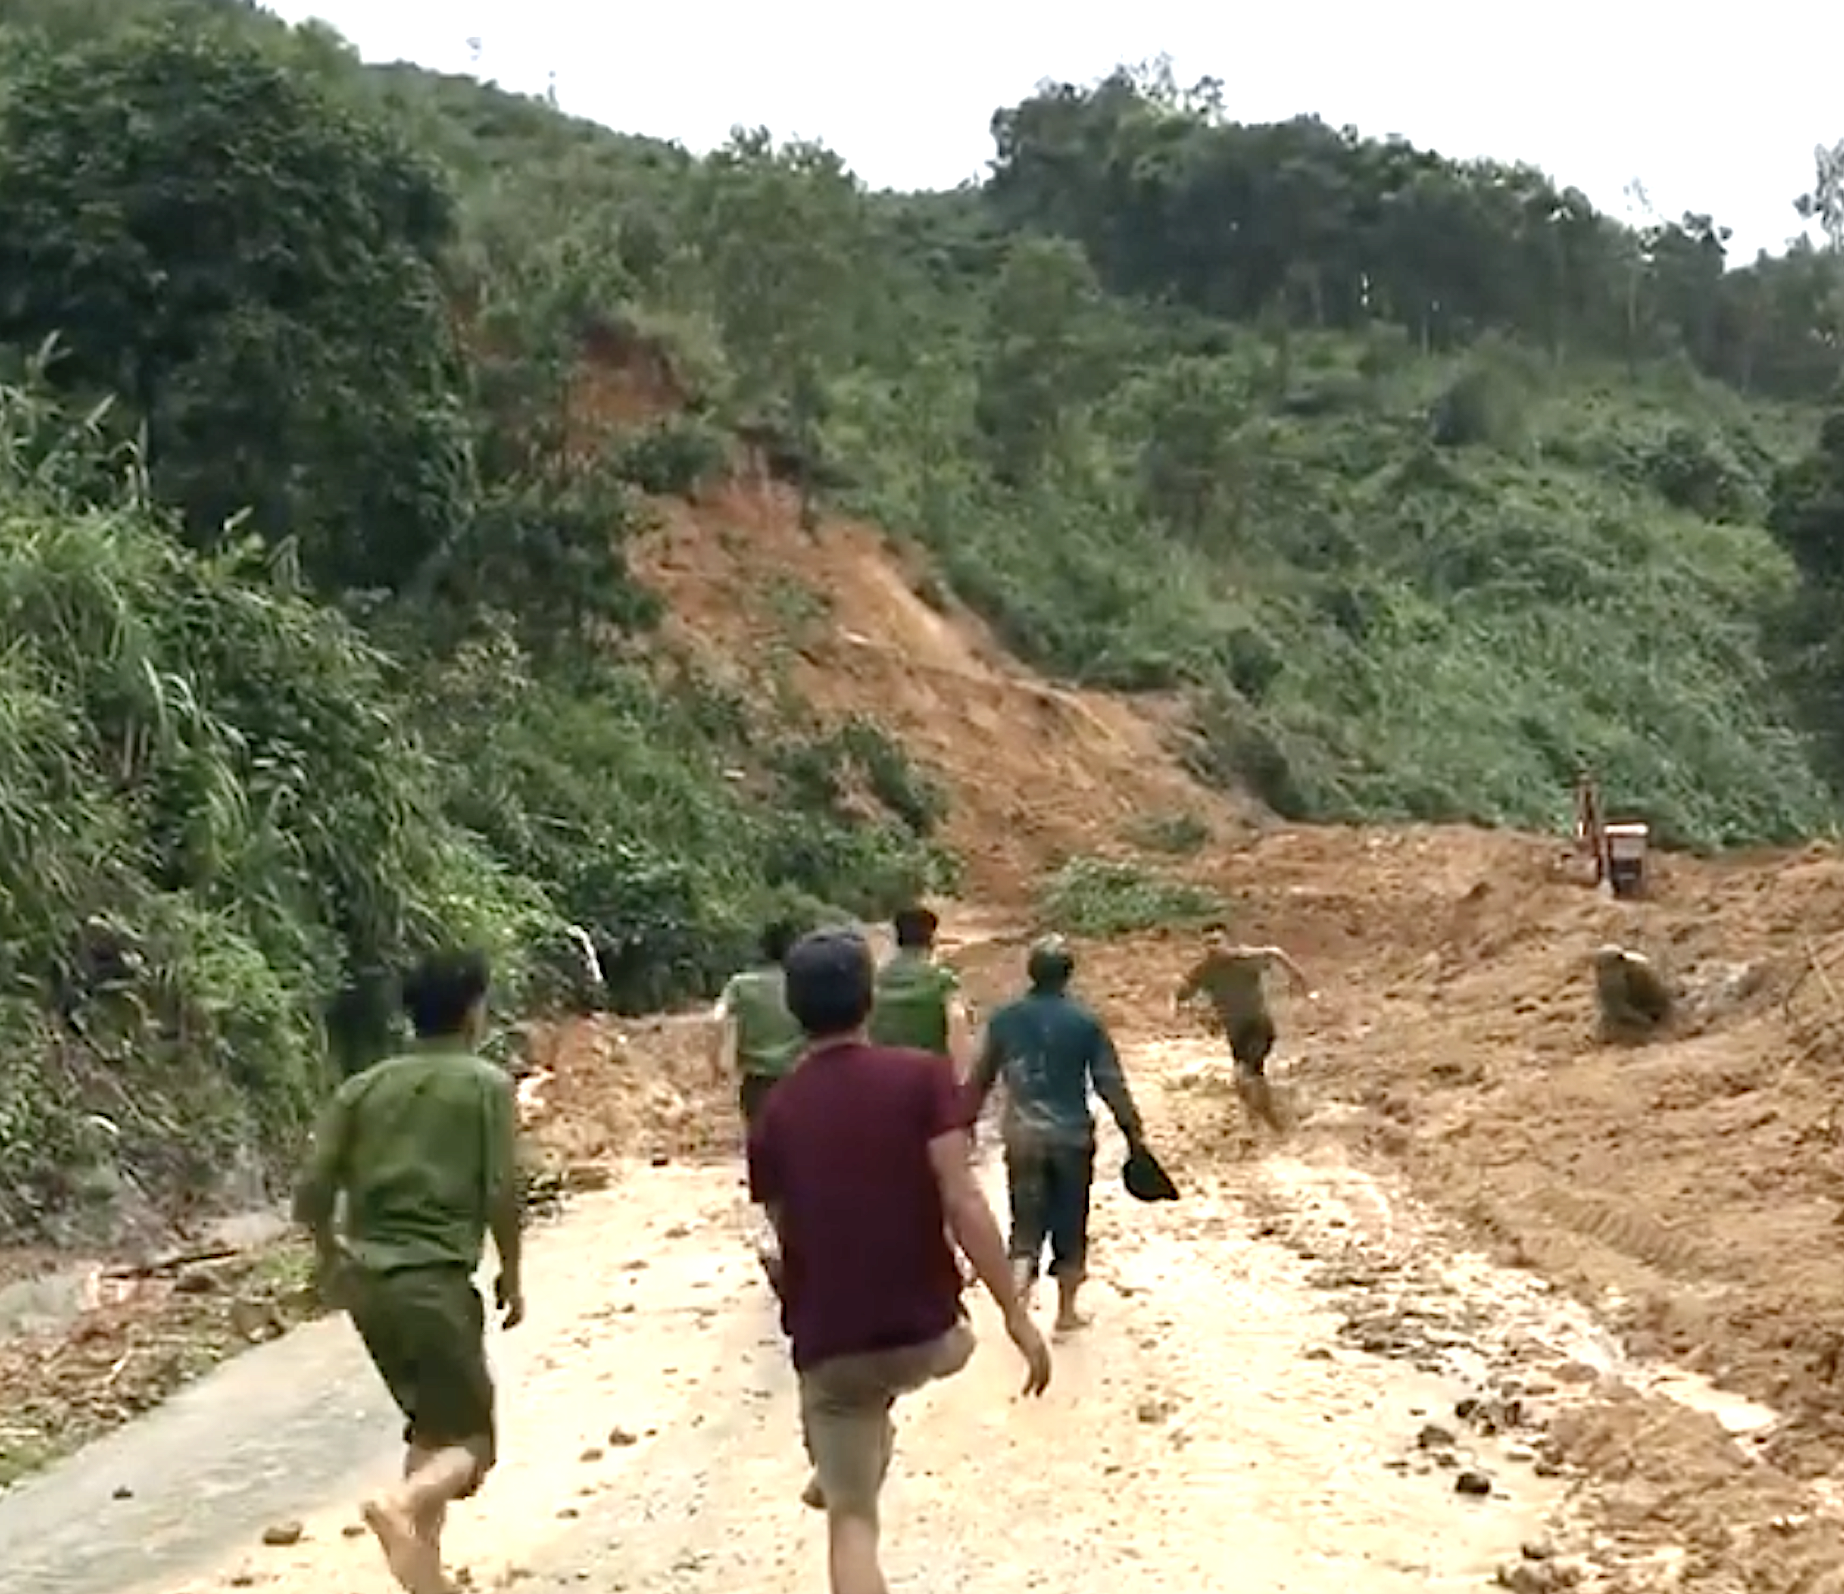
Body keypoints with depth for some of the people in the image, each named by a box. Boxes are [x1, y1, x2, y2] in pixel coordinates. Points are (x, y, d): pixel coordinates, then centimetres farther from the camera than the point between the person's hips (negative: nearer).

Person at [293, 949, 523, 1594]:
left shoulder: (363, 1087, 9)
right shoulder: (487, 1084, -3)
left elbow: (311, 1195, 4)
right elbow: (501, 1196, -9)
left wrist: (332, 1262, 21)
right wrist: (511, 1277, 4)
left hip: (368, 1283, 6)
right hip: (435, 1282, -6)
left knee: (430, 1425, 23)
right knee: (470, 1439, 2)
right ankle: (401, 1506, -29)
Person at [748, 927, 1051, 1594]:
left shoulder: (774, 1115, 2)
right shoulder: (921, 1078, -7)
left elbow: (786, 1232, 11)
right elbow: (962, 1203, -16)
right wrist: (1017, 1317, -13)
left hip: (830, 1346, 0)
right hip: (926, 1334, 0)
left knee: (851, 1520, 6)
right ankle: (838, 1474, 53)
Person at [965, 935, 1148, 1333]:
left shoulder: (1005, 1019, 0)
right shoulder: (1085, 1022, -7)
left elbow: (979, 1078, 8)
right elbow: (1111, 1084, -6)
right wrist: (1134, 1133, 2)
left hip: (1021, 1136, 1)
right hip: (1072, 1136, -1)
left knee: (1026, 1223, 7)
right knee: (1070, 1226, 13)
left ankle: (1018, 1294, -17)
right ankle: (1066, 1311, 21)